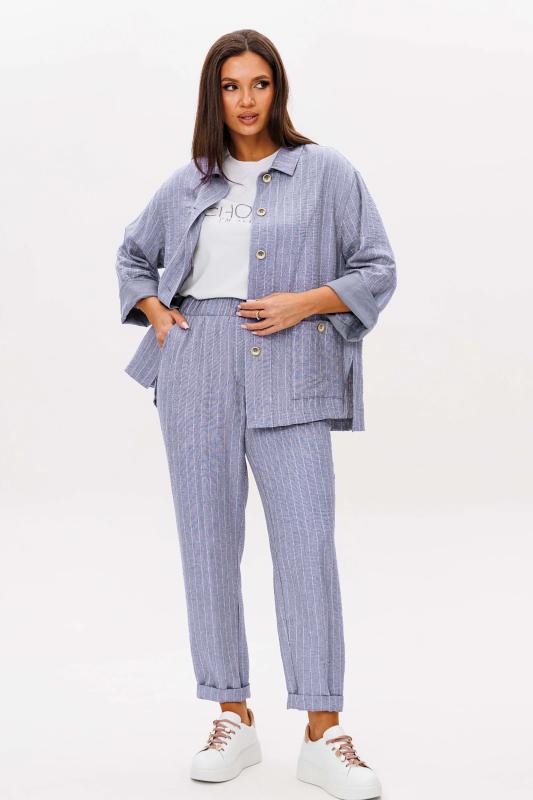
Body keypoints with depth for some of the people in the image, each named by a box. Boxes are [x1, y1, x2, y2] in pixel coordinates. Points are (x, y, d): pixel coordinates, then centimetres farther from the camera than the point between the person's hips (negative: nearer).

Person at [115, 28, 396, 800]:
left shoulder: (325, 171, 5)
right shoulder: (188, 184, 13)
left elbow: (378, 269, 4)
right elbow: (133, 256, 28)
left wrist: (307, 302, -10)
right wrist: (154, 312, 10)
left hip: (287, 372, -3)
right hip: (197, 368, 3)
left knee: (306, 542, -8)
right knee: (208, 541, 4)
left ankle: (324, 734, 1)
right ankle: (234, 721, 15)